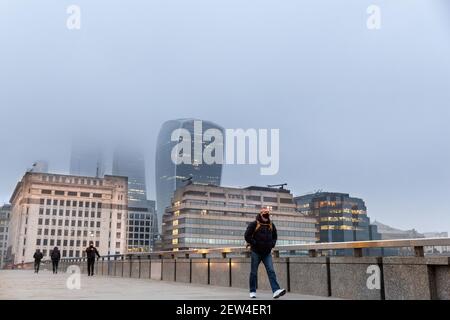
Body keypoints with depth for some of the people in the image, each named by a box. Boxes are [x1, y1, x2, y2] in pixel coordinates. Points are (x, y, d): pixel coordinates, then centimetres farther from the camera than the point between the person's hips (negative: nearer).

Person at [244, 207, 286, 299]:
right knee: (254, 272, 5)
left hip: (267, 253, 3)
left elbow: (274, 236, 23)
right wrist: (255, 244, -13)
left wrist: (272, 244, 6)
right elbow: (247, 236, -8)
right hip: (256, 252, -3)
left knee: (271, 271, -9)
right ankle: (252, 292, 16)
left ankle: (276, 290, -18)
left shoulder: (271, 225, 10)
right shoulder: (254, 224, -6)